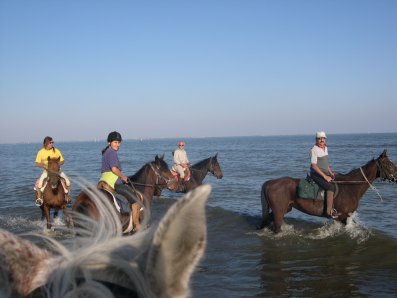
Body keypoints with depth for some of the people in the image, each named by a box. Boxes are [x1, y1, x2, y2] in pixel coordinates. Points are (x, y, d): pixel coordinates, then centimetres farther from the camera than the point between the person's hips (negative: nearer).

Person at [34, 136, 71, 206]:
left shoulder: (56, 151, 1)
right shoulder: (41, 152, -2)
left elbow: (62, 161, 4)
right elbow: (37, 163, -3)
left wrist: (58, 164, -16)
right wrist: (44, 166, -20)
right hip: (46, 171, -1)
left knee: (67, 181, -17)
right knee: (38, 183, -23)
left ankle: (67, 196, 1)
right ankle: (39, 198, -7)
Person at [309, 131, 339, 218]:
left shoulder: (325, 148, 13)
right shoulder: (314, 150, -13)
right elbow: (314, 165, -18)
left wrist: (331, 173, 11)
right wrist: (325, 176, -20)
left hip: (325, 173, 9)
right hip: (316, 174, -9)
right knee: (331, 187, -27)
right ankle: (329, 211, -26)